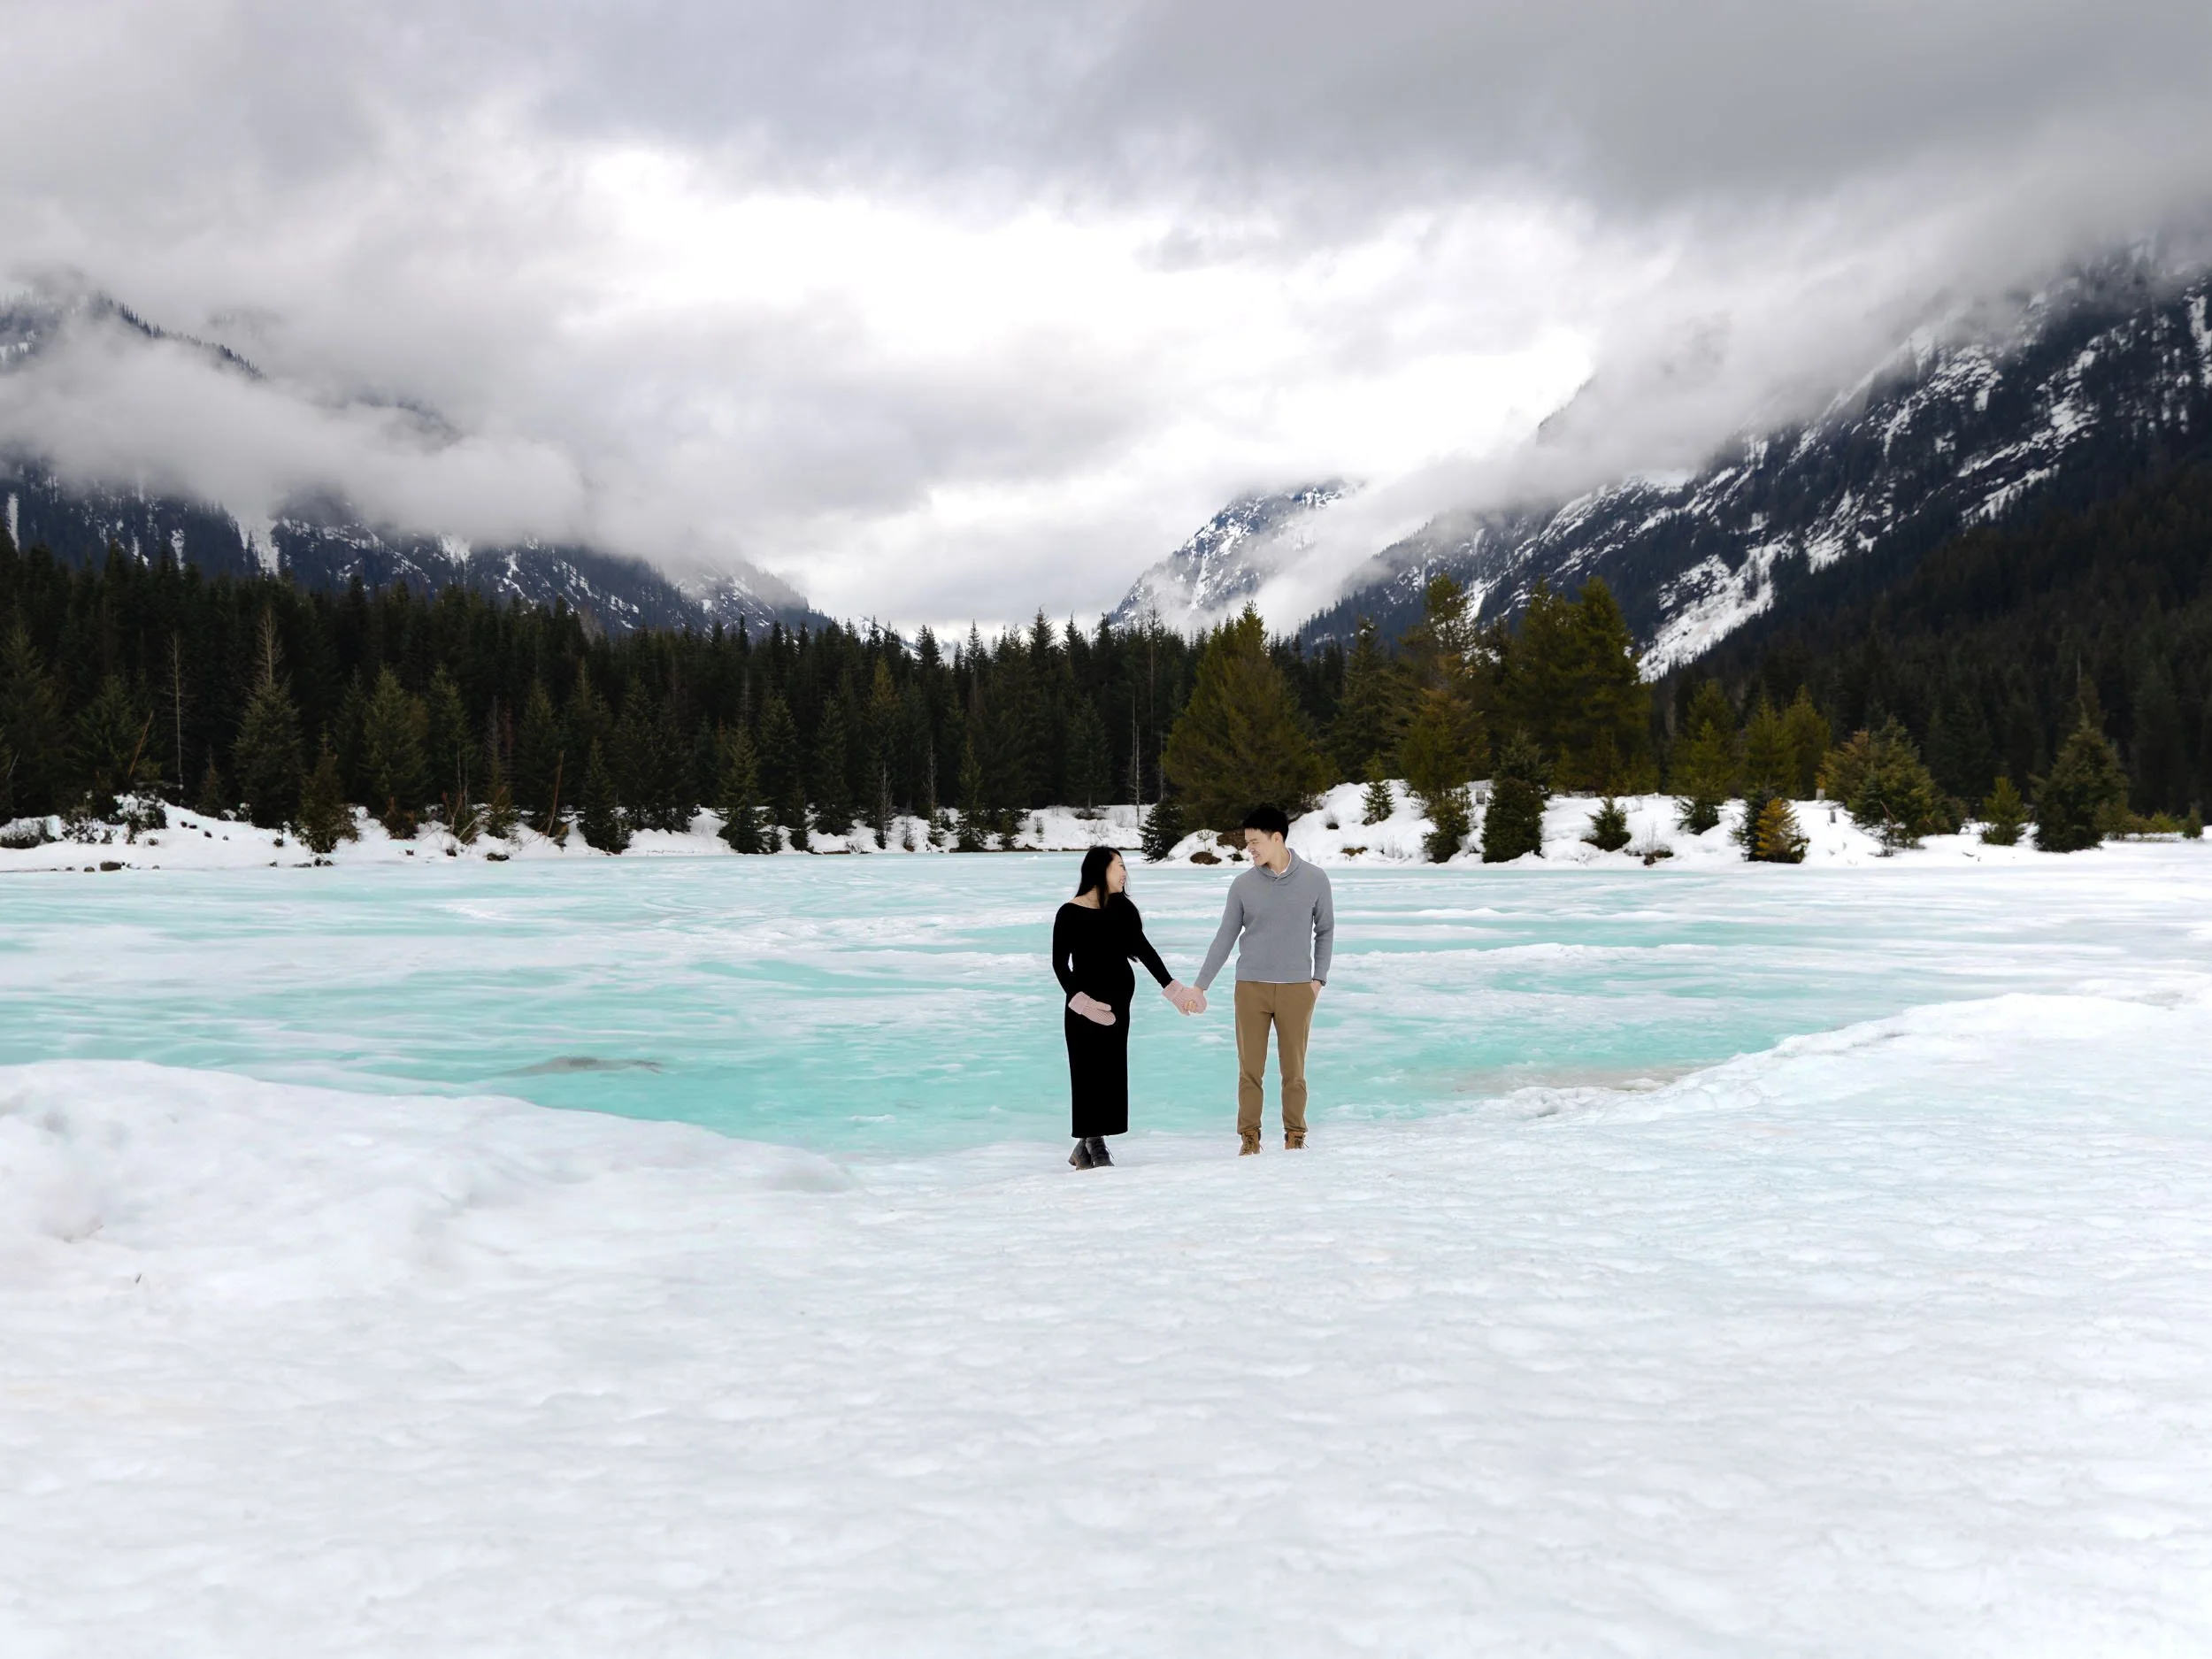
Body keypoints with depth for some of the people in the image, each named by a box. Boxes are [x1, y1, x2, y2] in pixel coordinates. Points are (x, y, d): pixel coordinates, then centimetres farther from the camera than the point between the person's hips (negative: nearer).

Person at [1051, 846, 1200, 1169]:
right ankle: (1093, 1146, 5)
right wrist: (1079, 999, -21)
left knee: (1111, 1072, 6)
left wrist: (1172, 987, -1)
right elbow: (1060, 963, -8)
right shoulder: (1070, 913, -8)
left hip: (1117, 1004, 5)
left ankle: (1085, 1148, 15)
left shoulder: (1123, 909, 5)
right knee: (1090, 1072, -3)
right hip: (1084, 1005, -5)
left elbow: (1143, 949, 5)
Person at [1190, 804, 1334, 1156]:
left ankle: (1295, 1137, 16)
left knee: (1294, 1071, 4)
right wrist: (1200, 985, 3)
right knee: (1249, 1070, 2)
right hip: (1251, 986, 1)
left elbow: (1325, 930, 9)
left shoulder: (1314, 880, -2)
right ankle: (1249, 1139, 11)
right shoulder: (1243, 885, 0)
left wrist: (1319, 978, 1)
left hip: (1297, 988, -1)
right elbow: (1225, 937, 5)